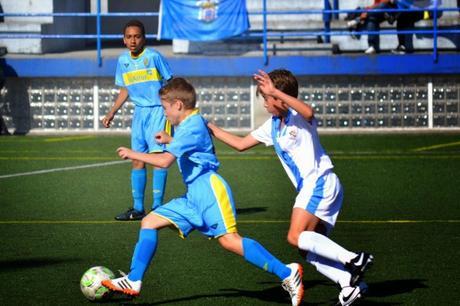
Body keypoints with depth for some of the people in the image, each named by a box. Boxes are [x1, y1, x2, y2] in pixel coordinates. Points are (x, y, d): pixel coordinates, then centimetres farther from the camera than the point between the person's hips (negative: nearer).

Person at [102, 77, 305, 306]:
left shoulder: (191, 127, -13)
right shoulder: (194, 123, 18)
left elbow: (165, 161, -21)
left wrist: (133, 154, -11)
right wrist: (169, 140, 35)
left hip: (209, 188, -11)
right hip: (194, 195, 11)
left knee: (228, 240, -20)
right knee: (150, 222, 7)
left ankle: (287, 273, -18)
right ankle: (133, 282, 8)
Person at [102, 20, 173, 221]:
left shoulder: (153, 56, -10)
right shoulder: (123, 60, 7)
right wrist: (112, 113, 15)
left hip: (158, 110, -6)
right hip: (139, 112, 6)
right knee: (137, 160, 6)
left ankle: (157, 207, -9)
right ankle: (138, 208, 12)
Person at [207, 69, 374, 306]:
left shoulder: (298, 118, -7)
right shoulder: (272, 126, 18)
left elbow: (308, 112, -35)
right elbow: (241, 144, 28)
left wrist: (275, 92, -37)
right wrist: (211, 129, 25)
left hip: (320, 182, -9)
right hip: (309, 188, 9)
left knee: (297, 237, -22)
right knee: (309, 249, 0)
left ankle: (353, 259, -26)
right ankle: (351, 282, -9)